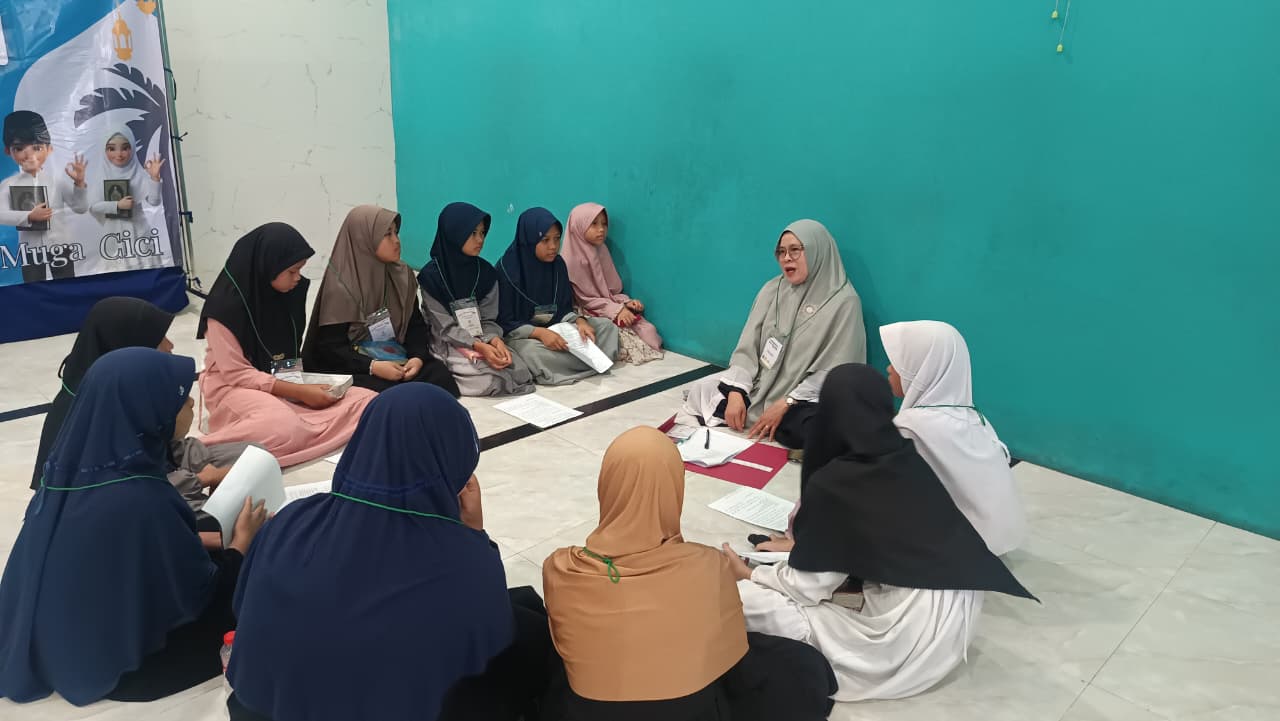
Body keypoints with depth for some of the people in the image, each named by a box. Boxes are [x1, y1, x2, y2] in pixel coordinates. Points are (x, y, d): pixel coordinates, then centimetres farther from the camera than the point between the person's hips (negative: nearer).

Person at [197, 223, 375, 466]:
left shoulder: (292, 291, 1)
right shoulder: (227, 305, -17)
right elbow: (236, 373, -16)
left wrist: (303, 384, -4)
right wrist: (299, 392, -21)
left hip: (286, 382, 7)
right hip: (234, 387, -7)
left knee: (367, 402, -15)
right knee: (282, 427, -40)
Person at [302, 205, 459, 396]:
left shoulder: (402, 276, 7)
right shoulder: (340, 286, -10)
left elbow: (415, 324, 7)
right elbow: (331, 346, -12)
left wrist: (418, 357, -13)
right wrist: (372, 366, -26)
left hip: (399, 360, 5)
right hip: (356, 369, -5)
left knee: (440, 376, -22)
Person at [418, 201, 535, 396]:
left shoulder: (486, 272, 2)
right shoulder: (431, 275, -11)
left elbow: (488, 319, 2)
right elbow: (444, 328, -13)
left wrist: (495, 340, -21)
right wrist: (479, 346, -27)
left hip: (484, 341, 5)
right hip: (448, 344, -5)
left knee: (520, 372, -19)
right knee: (488, 380, -29)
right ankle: (445, 378, 2)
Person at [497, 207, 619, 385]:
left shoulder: (558, 264, 1)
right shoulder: (508, 268, -16)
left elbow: (564, 309, 6)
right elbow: (505, 323, -15)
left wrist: (579, 322, -16)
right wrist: (539, 333, -30)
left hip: (554, 329, 6)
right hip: (522, 335, -6)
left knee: (606, 326, -5)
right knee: (533, 351, -40)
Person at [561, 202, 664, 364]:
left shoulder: (602, 251, 10)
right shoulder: (574, 259, -13)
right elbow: (585, 299, -13)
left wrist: (626, 302, -5)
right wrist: (616, 310, -20)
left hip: (611, 310, 7)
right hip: (591, 315, -7)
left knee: (649, 330, -13)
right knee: (622, 336, -28)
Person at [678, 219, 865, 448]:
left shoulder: (843, 302, -11)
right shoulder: (772, 290, 5)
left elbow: (834, 373, -14)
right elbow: (747, 348, 2)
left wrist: (785, 404, -20)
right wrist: (737, 392, -15)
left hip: (804, 399, -4)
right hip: (760, 385, 4)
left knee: (804, 429, -36)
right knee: (701, 390, -12)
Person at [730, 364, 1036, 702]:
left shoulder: (831, 483, -13)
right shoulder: (911, 459, 6)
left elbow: (809, 586, -4)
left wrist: (749, 574, 14)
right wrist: (805, 538, 32)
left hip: (906, 640, -8)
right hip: (957, 623, 8)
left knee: (743, 596, -5)